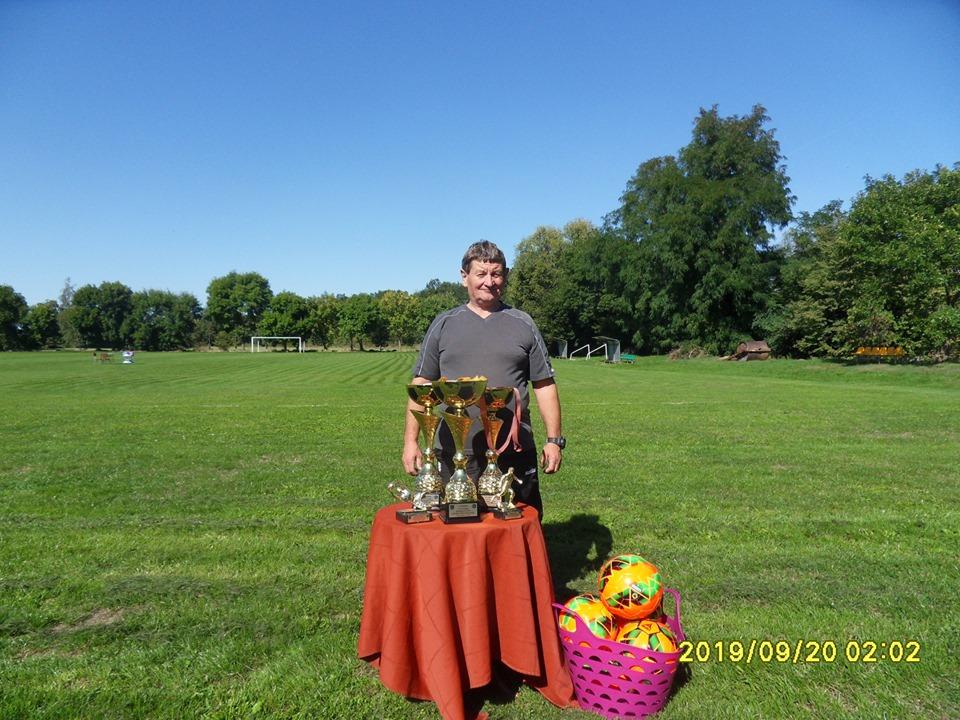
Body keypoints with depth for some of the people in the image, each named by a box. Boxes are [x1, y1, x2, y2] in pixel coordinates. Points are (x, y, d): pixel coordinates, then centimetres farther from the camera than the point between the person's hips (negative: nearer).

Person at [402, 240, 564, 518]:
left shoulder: (523, 324, 7)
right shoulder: (444, 324, 7)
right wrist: (410, 440, 0)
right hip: (455, 452, 0)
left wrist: (554, 440, 2)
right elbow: (422, 383, 6)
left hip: (514, 451, 0)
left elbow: (544, 385, 8)